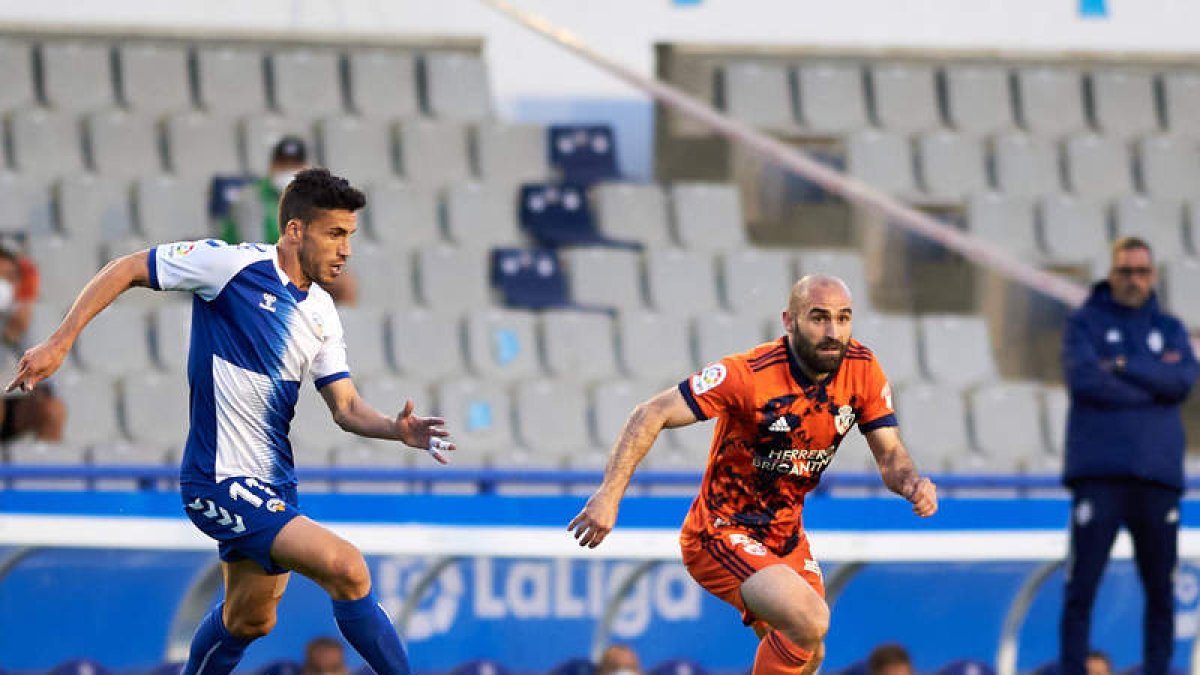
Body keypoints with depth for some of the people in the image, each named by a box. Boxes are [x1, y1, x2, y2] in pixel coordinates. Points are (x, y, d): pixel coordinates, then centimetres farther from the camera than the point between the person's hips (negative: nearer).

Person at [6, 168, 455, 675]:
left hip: (273, 483, 9)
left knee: (249, 620, 19)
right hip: (221, 481, -9)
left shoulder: (322, 313, 9)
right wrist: (59, 343, -12)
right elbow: (126, 270, -6)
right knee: (347, 568, -21)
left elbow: (346, 407, 7)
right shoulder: (232, 264, -12)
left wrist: (397, 429, -13)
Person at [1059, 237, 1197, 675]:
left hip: (1157, 475, 3)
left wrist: (1123, 366, -10)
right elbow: (1085, 380, -10)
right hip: (1099, 474, -3)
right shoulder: (1086, 324, 8)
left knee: (1161, 589, 3)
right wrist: (1154, 382, -4)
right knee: (1081, 586, -7)